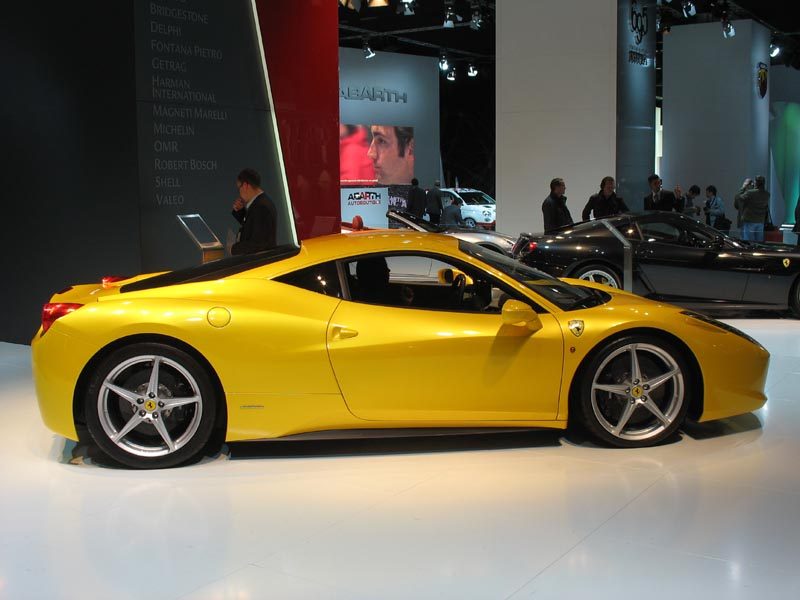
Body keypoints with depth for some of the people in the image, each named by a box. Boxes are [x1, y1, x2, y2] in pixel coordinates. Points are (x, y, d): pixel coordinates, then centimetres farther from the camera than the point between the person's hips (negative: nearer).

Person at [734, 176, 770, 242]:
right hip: (760, 222, 5)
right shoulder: (767, 195, 0)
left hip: (749, 222, -5)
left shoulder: (750, 193, -17)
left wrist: (743, 188, 5)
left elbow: (737, 199, -7)